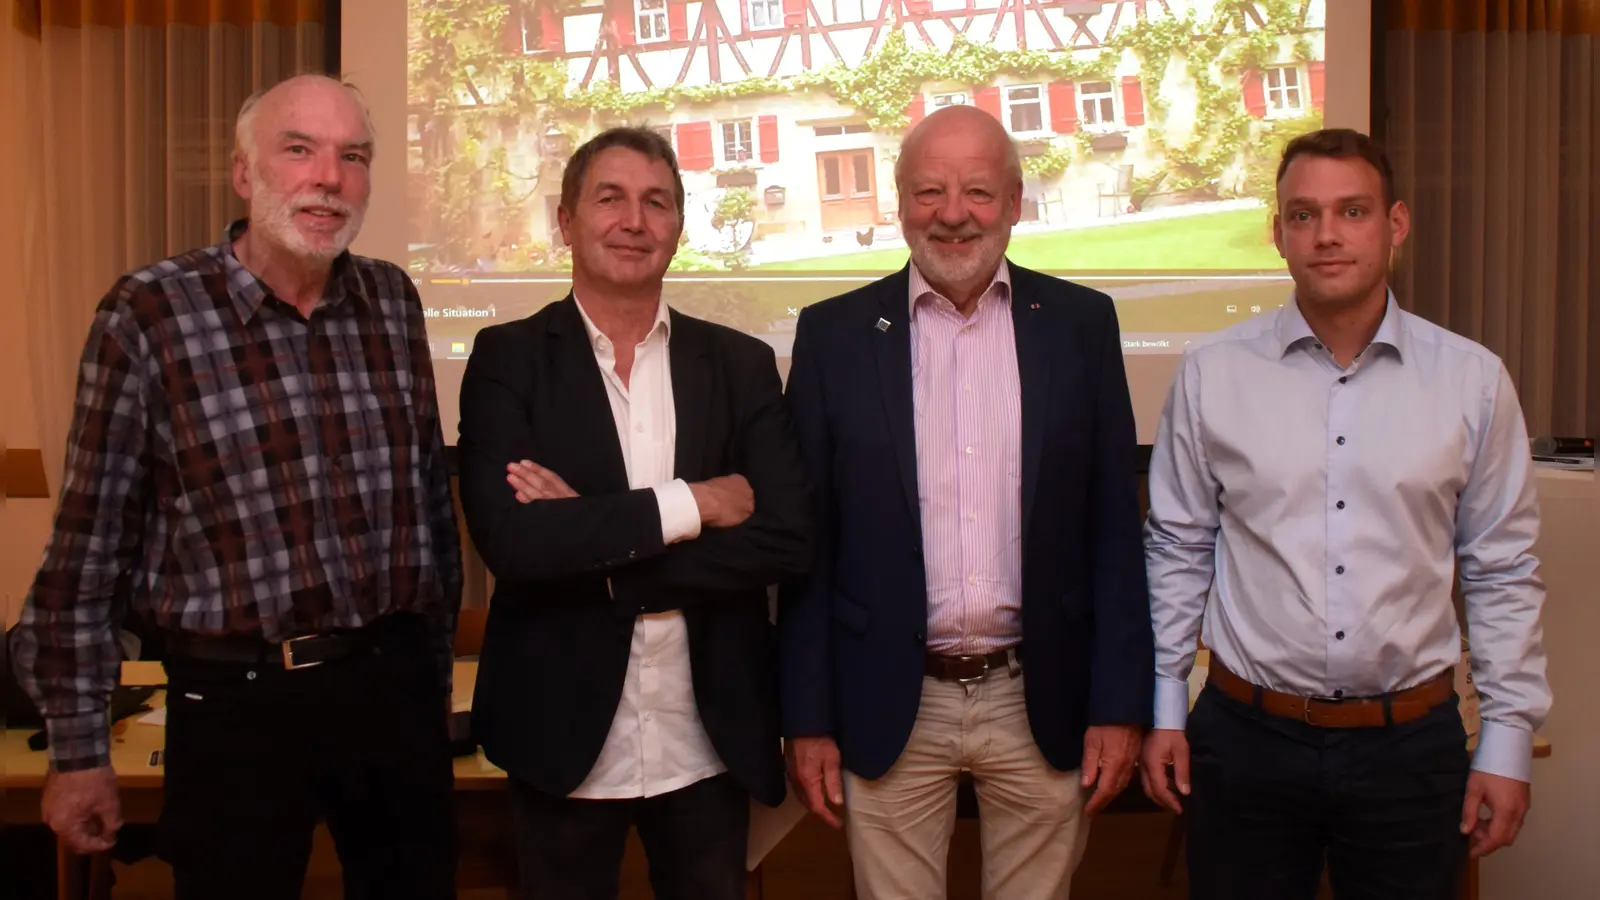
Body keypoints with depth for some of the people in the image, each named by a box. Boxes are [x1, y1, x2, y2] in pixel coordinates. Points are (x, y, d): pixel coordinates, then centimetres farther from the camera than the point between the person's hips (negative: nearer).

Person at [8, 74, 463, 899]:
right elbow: (89, 542, -5)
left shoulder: (393, 299, 3)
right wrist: (76, 746, -2)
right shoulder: (149, 314, -9)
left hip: (394, 682, 4)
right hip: (237, 702, -3)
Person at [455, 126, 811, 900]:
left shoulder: (742, 364, 2)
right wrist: (687, 503, -16)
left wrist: (591, 540, -15)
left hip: (711, 743, 2)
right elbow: (510, 540, -18)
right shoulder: (507, 359, -4)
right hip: (563, 738, -1)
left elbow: (786, 539, -9)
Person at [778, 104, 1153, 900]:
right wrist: (806, 718, -2)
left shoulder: (1081, 324, 1)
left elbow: (1114, 528, 2)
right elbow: (808, 542, 0)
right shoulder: (834, 333, -1)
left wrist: (1119, 705, -2)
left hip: (1044, 703, 1)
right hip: (888, 711, 0)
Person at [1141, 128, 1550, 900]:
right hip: (1247, 735, 0)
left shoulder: (1472, 381, -1)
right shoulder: (1211, 373, -2)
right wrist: (1164, 708, 4)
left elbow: (1502, 573, 4)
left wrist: (1508, 737, 3)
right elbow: (1177, 551, 4)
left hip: (1412, 744, 1)